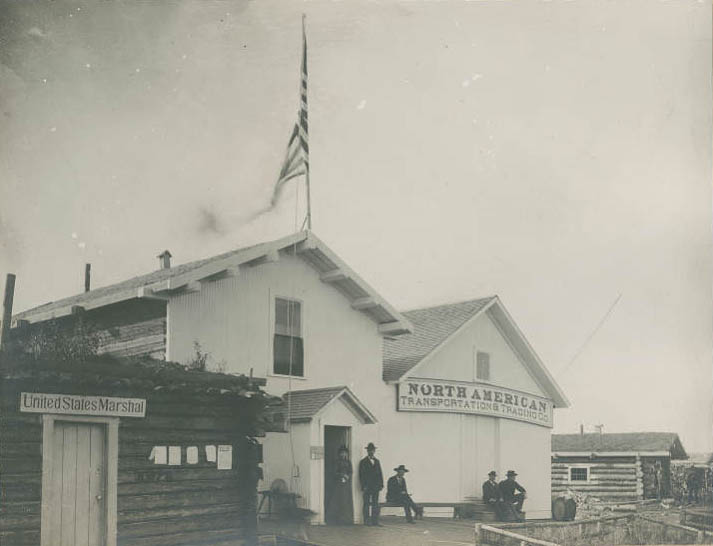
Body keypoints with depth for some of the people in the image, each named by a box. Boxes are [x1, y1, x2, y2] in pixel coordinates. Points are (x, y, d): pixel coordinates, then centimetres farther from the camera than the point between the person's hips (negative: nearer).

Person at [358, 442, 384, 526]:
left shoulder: (377, 461, 18)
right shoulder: (363, 462, 4)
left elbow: (380, 474, 17)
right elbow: (361, 475, -2)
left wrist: (381, 484, 7)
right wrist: (363, 486, -11)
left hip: (376, 486, 4)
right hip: (367, 487, -4)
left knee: (375, 504, 2)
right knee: (367, 504, -4)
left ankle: (375, 522, 3)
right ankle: (367, 521, -2)